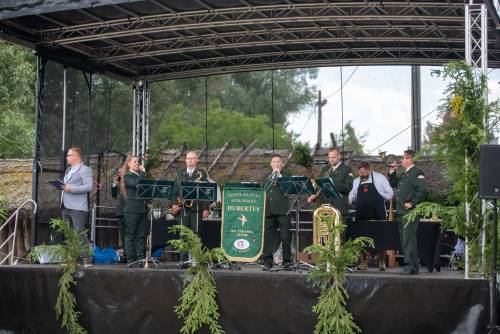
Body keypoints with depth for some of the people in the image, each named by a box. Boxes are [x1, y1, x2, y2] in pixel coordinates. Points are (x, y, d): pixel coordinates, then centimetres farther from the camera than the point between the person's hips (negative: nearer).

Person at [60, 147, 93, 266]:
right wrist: (63, 187, 9)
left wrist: (71, 189, -19)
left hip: (77, 207, -9)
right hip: (65, 206, 9)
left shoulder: (85, 169, -4)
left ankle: (87, 259, -9)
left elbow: (89, 186, -15)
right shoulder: (69, 170, 24)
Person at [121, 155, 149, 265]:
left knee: (141, 235, 6)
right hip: (132, 209, -7)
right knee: (131, 235, -2)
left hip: (142, 208, 7)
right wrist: (143, 172, -10)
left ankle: (141, 258, 8)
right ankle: (131, 260, -1)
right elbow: (136, 184, -20)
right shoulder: (127, 176, -2)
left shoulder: (140, 175, 20)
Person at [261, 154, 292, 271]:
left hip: (282, 210, -4)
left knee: (285, 237, -4)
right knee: (267, 236, 1)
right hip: (269, 211, 4)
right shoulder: (267, 177, 22)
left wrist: (279, 175, -8)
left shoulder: (286, 175, 8)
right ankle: (267, 261, 6)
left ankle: (287, 261, 3)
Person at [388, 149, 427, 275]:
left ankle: (411, 266, -12)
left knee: (408, 239, -13)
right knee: (404, 239, 12)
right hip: (402, 211, 10)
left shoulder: (417, 173, -9)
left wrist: (412, 203, -18)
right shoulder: (404, 174, 20)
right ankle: (413, 265, 19)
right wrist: (392, 171, 17)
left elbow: (421, 190, -20)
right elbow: (393, 184, 29)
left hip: (410, 212, -10)